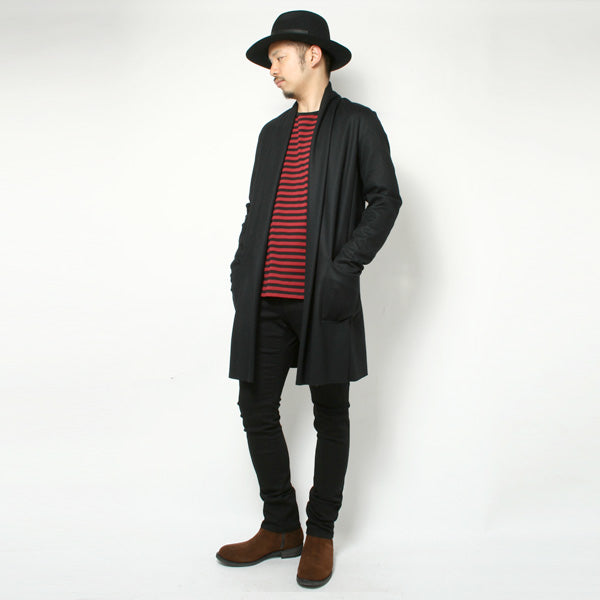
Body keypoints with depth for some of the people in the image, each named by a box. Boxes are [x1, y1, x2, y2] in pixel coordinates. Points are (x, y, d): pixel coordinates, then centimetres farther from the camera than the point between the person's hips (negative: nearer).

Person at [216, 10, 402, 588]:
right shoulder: (273, 132, 20)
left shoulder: (357, 123, 4)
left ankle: (320, 535, 22)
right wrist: (242, 271, 7)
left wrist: (345, 266, -12)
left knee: (331, 416, 6)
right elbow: (255, 209, 20)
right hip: (266, 300, 5)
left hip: (323, 298, -5)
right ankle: (280, 527, 23)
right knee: (257, 409, 5)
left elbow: (384, 199, -3)